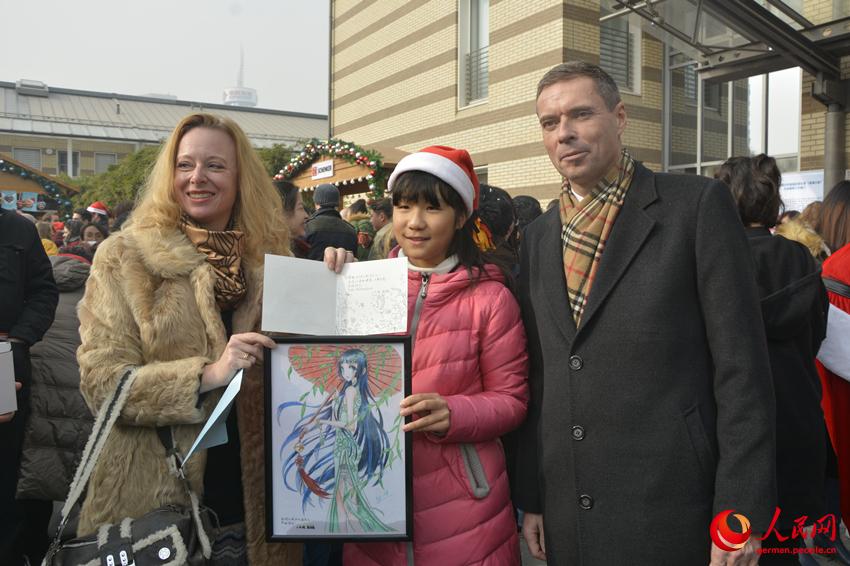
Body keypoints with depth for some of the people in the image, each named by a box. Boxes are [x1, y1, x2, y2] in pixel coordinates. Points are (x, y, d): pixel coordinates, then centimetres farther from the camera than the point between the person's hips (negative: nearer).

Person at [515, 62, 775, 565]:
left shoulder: (698, 204, -7)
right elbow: (538, 381, 9)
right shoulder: (539, 237, 8)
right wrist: (531, 497, 9)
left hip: (668, 511, -4)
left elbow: (742, 368, -9)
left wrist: (741, 513, -12)